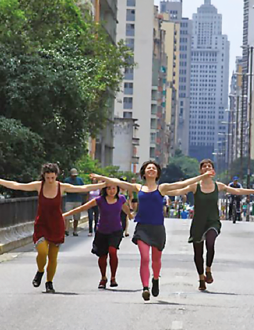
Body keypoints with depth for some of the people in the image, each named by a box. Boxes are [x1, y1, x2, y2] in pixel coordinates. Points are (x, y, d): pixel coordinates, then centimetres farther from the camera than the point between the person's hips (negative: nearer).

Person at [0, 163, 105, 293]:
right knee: (42, 252, -19)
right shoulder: (38, 186, -6)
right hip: (41, 225, -1)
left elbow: (84, 188, -6)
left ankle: (49, 283, 24)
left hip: (56, 226, 1)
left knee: (53, 257, 3)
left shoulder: (62, 187, -6)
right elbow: (16, 185, -3)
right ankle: (40, 272, 13)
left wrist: (104, 185, -11)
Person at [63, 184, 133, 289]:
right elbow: (83, 208, -13)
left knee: (112, 251, -23)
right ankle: (103, 278, 34)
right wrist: (66, 214, -18)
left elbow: (125, 208, 18)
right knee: (102, 256, 7)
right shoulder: (100, 200, -13)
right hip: (102, 232, 0)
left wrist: (131, 216, 39)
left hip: (116, 231, 0)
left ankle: (113, 278, -6)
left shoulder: (121, 199, -5)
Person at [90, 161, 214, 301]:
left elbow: (183, 184, 1)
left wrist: (203, 176, -2)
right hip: (142, 227, 0)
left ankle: (156, 279, 42)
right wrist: (100, 177, 16)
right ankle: (145, 288, -17)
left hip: (157, 228, 0)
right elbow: (117, 182, 14)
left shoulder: (162, 188, 4)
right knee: (144, 258, -15)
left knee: (156, 259, 13)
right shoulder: (138, 188, 9)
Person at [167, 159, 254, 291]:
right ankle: (201, 278, 28)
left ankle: (208, 270, -6)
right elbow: (178, 191, -10)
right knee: (198, 253, 6)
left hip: (213, 222, 0)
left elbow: (237, 191, 10)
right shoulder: (195, 186, -2)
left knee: (210, 243, -29)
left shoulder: (218, 186, 3)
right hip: (198, 223, 1)